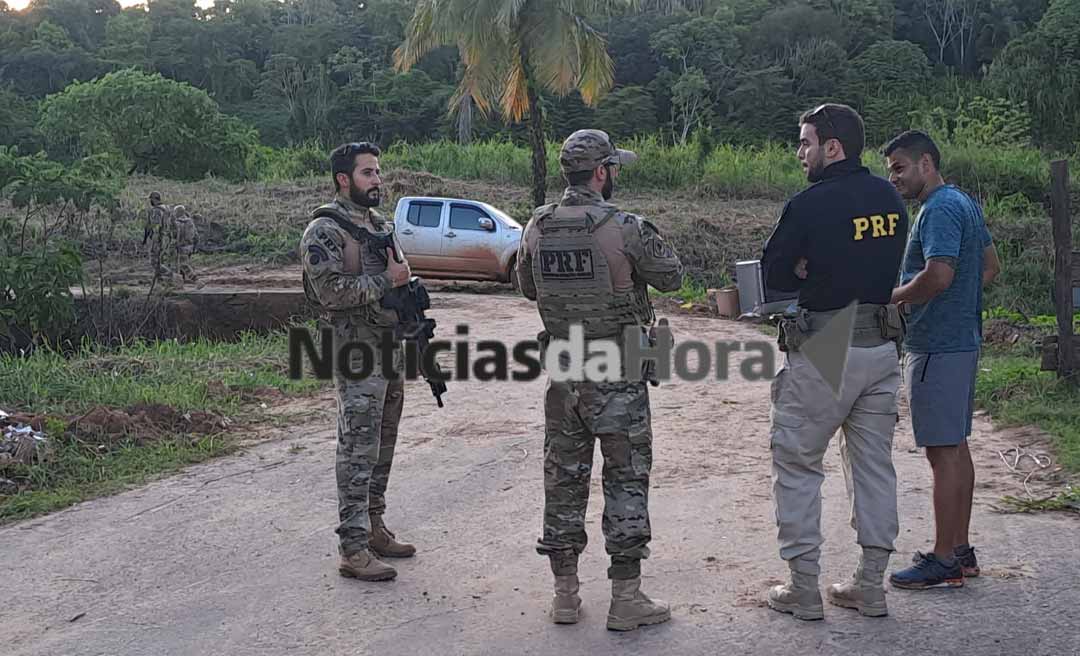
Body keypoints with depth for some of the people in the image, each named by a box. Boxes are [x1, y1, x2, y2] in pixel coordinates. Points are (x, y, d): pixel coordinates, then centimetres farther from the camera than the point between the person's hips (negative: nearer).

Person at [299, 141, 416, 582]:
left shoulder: (382, 225, 16)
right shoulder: (324, 231, -11)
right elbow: (331, 290, -22)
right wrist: (385, 280, -17)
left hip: (393, 350, 9)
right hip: (357, 353, -8)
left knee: (382, 449, 14)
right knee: (358, 452, -8)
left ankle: (374, 528, 25)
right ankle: (353, 549, -4)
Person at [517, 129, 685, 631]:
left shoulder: (537, 227, -1)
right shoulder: (625, 228, -16)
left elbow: (528, 288, 13)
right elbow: (671, 276, -3)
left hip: (562, 372, 5)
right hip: (617, 375, -4)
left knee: (564, 475, 13)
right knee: (626, 478, 5)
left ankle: (565, 593, 21)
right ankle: (626, 598, 9)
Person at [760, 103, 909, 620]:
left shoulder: (810, 204, -14)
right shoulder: (890, 199, 7)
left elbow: (773, 275, -8)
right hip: (882, 346, 7)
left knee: (797, 463, 7)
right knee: (874, 462, 14)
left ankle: (804, 589, 10)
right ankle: (870, 586, 21)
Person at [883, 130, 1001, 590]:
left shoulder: (940, 209, -17)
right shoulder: (964, 203, 16)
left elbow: (938, 275, -27)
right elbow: (991, 266, 22)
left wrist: (891, 299, -13)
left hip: (937, 348, -11)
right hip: (961, 340, 11)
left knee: (943, 452, -5)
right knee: (956, 447, 14)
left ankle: (944, 562, 2)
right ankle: (960, 550, 23)